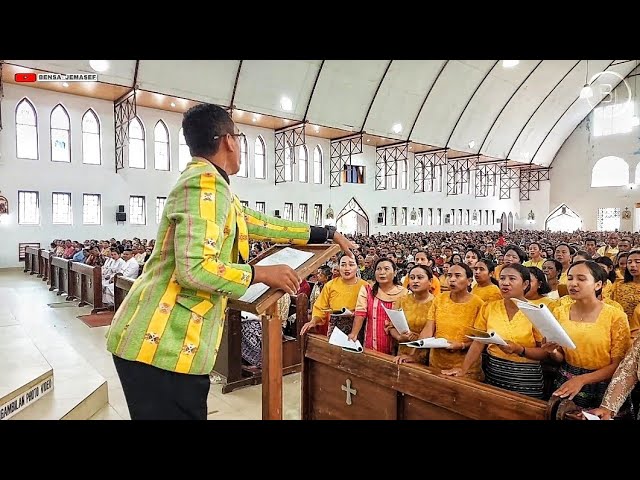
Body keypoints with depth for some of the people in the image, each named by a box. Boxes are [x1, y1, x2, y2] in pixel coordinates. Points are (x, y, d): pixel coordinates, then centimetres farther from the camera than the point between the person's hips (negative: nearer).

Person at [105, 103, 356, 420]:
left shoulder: (210, 186, 16)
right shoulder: (205, 184, -16)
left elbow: (261, 225, 21)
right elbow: (193, 269, -25)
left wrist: (326, 234, 25)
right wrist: (261, 274, -12)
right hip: (163, 344, -10)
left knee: (188, 413, 20)